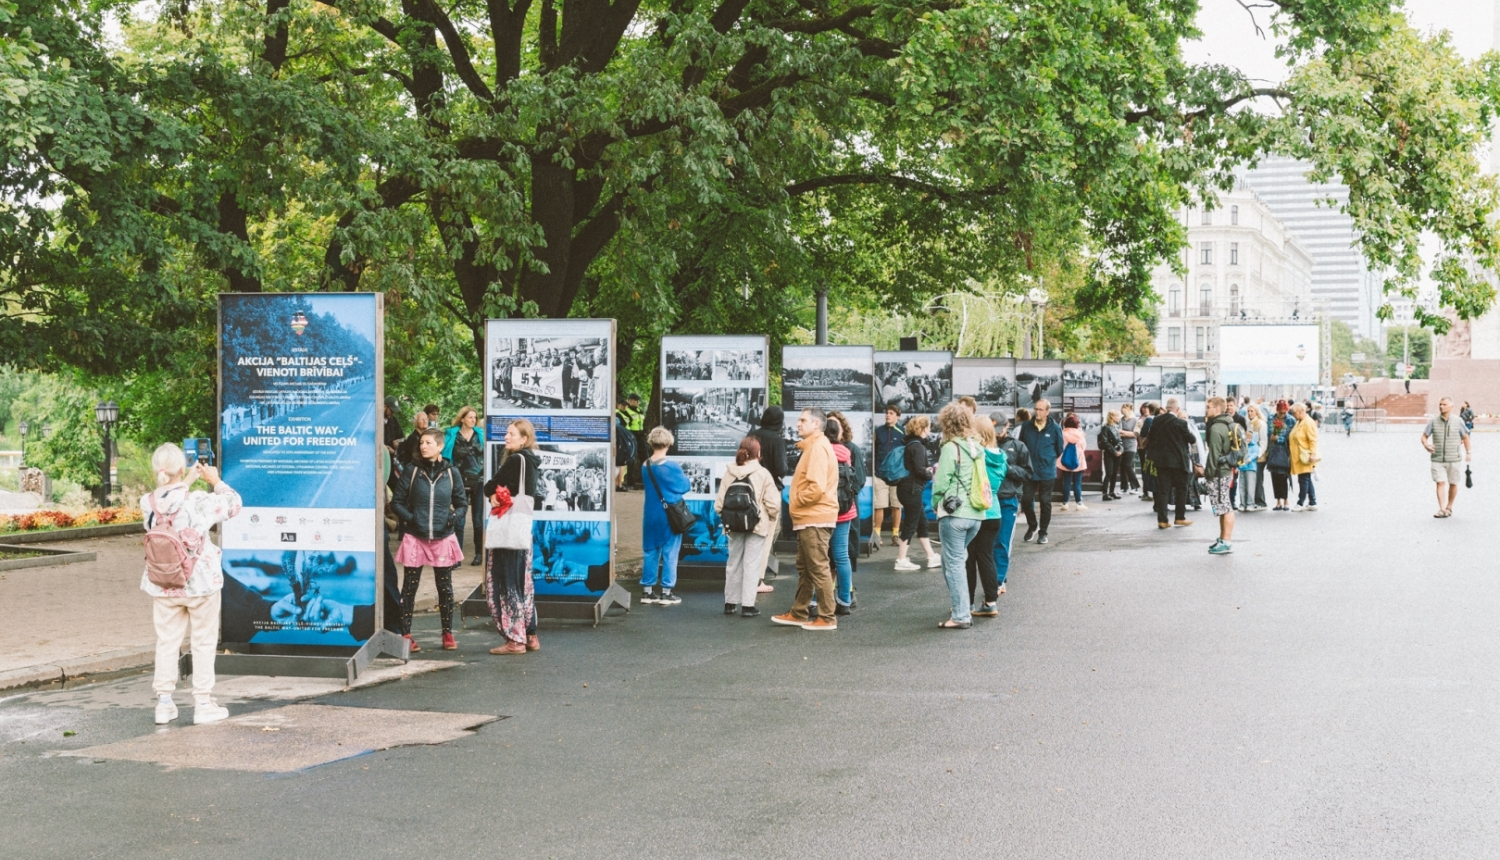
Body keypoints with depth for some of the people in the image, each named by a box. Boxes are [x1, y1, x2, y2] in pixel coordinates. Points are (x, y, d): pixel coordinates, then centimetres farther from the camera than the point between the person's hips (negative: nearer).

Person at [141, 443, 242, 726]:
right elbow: (233, 503, -5)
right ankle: (203, 704, 13)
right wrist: (215, 481, 8)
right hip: (201, 583, -4)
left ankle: (164, 703, 18)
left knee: (166, 641, 14)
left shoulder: (148, 503, -10)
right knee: (204, 642, 9)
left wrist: (186, 482, 16)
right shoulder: (198, 502, -21)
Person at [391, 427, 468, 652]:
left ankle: (448, 634, 19)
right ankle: (406, 635, 11)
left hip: (443, 538, 1)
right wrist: (408, 517, -13)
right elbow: (397, 502, 2)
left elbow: (462, 503, 9)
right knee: (409, 587, 4)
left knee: (445, 587, 8)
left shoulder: (451, 472, 2)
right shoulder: (411, 470, -1)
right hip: (415, 538, -1)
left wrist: (455, 516, -10)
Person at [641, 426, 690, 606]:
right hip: (670, 516, -5)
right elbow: (686, 487, -4)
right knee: (669, 554, 3)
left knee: (651, 553, 12)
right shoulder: (671, 467, -15)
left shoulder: (645, 466, 0)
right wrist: (685, 477, 15)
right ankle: (666, 593, 5)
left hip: (650, 516, 5)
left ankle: (647, 591, 15)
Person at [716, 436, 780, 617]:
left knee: (733, 562, 15)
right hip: (757, 525, -4)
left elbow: (720, 502, -4)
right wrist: (772, 516, 7)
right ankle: (747, 605, -1)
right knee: (752, 564, 0)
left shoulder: (729, 473, -1)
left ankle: (730, 602, 21)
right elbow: (773, 503, -13)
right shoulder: (762, 473, -10)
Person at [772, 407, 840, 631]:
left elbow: (817, 487, -24)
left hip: (814, 519, -11)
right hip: (809, 518, 11)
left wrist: (797, 501, -10)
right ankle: (798, 613, 22)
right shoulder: (813, 446, 17)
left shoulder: (818, 447, -15)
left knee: (818, 568, -6)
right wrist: (799, 504, 12)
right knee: (805, 568, 15)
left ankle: (827, 618, -2)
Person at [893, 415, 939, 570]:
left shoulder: (910, 444, 12)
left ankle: (931, 557, 22)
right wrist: (932, 471, -3)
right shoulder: (917, 446, -17)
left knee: (922, 523, 15)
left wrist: (928, 469, 9)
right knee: (910, 525, -3)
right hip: (911, 490, -10)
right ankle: (901, 560, 2)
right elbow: (920, 470, -22)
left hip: (908, 489, 10)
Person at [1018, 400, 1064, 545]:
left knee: (1045, 502, 5)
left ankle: (1043, 532, 17)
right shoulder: (1026, 426, -4)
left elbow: (1059, 450, 5)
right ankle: (1032, 526, 25)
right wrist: (1029, 458, 8)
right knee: (1026, 500, 2)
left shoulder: (1055, 428, -8)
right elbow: (1020, 445, 10)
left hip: (1047, 472, -2)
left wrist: (1048, 459, 9)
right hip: (1029, 471, 2)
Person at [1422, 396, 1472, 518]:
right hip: (1437, 459, 0)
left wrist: (1468, 452, 13)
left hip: (1453, 459, 0)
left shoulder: (1458, 422, 0)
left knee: (1453, 484, 9)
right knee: (1440, 483, -10)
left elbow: (1465, 437, 13)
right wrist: (1426, 444, -15)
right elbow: (1424, 436, 5)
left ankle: (1449, 507, 27)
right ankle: (1442, 510, -15)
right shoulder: (1433, 421, 1)